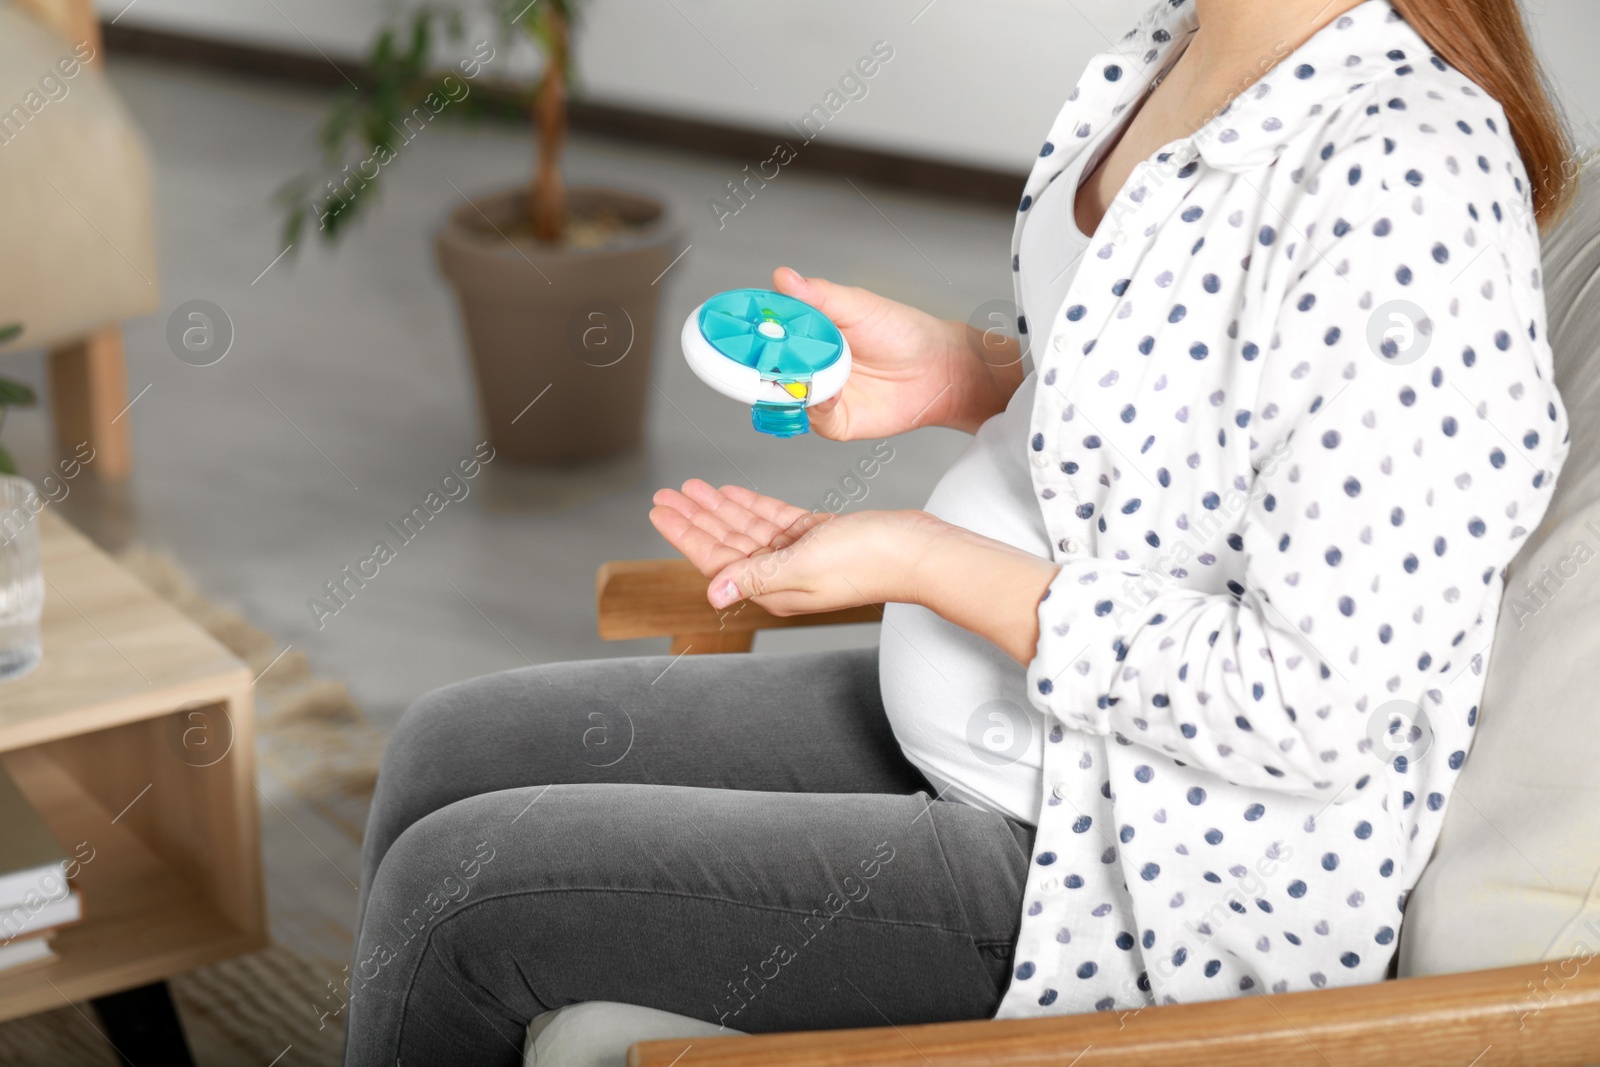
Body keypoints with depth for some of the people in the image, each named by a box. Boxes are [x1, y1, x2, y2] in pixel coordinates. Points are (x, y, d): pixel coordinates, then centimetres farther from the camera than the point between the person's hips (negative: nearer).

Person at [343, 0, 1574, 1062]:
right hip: (986, 722, 9)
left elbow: (1316, 709, -27)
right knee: (454, 753, 11)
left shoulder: (1406, 184, -29)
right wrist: (966, 372, -2)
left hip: (1147, 885, -9)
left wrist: (922, 561, -22)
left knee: (457, 892, -8)